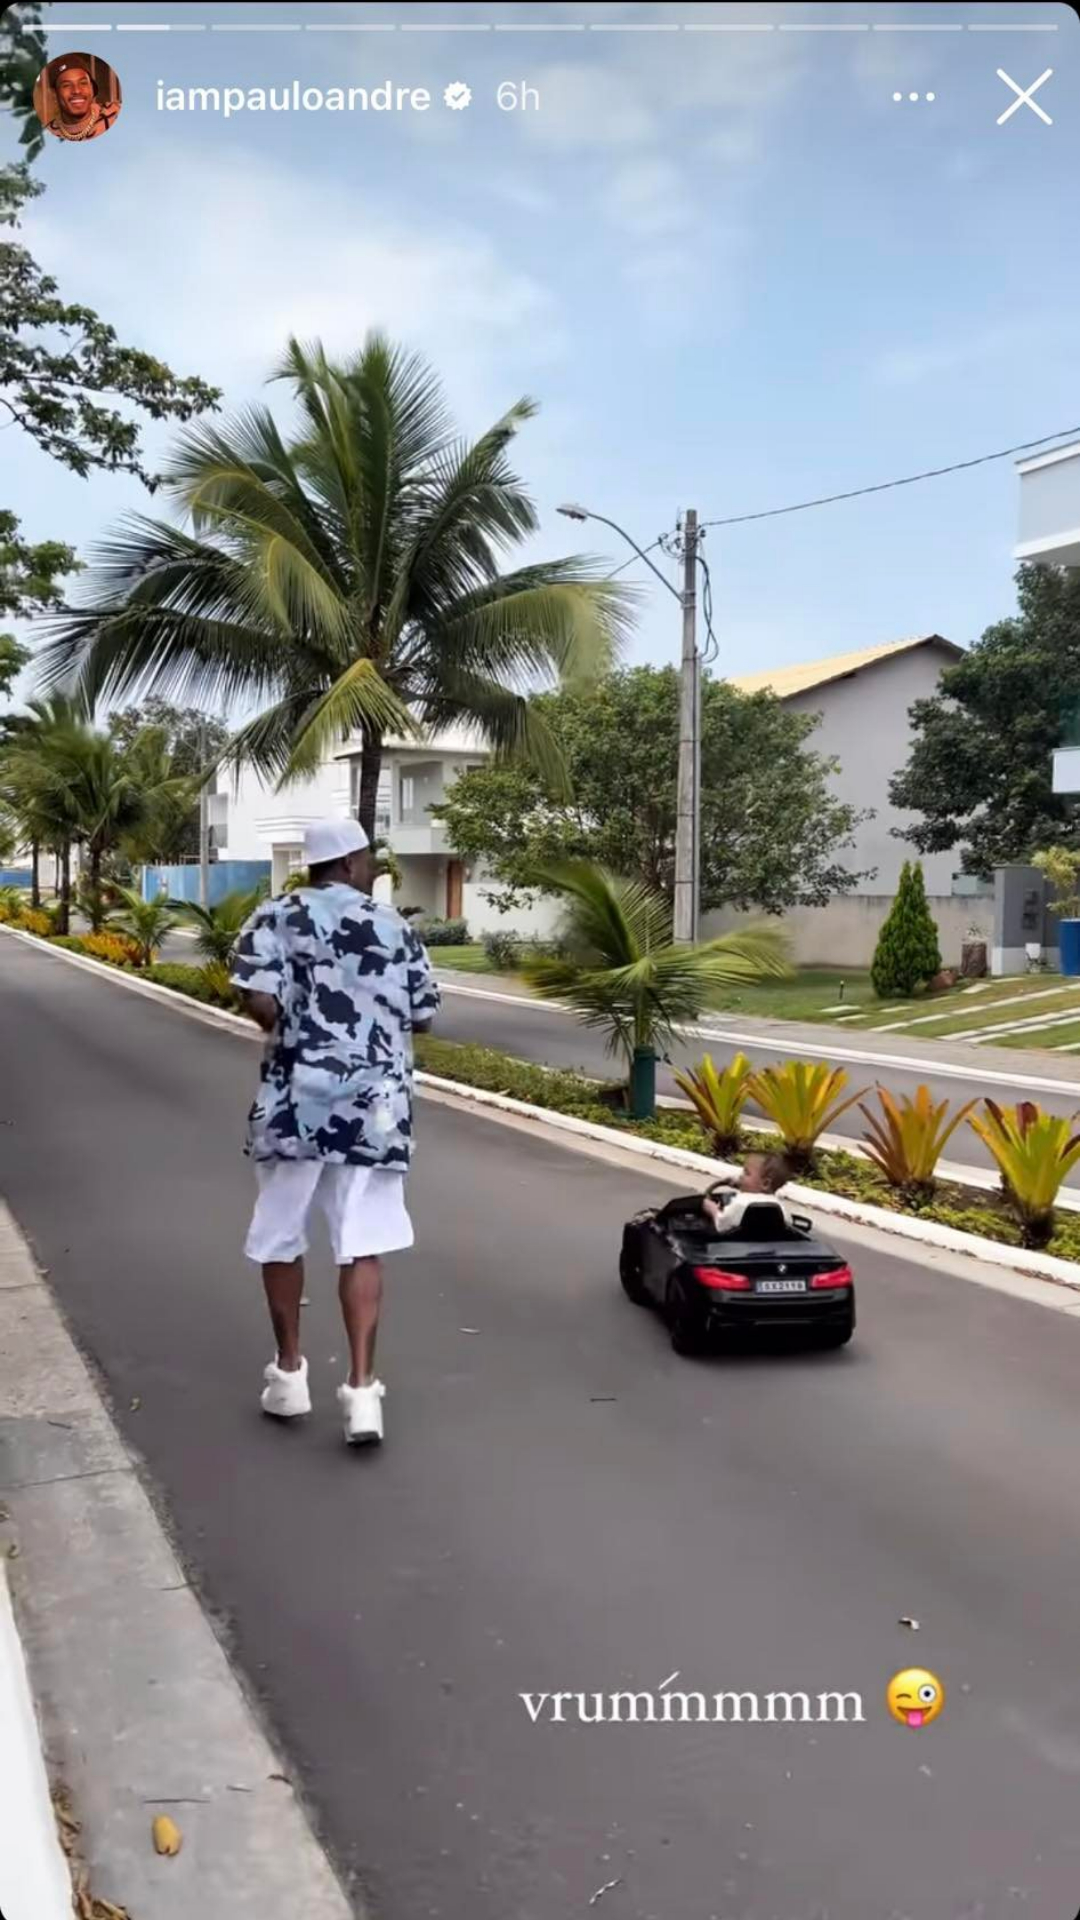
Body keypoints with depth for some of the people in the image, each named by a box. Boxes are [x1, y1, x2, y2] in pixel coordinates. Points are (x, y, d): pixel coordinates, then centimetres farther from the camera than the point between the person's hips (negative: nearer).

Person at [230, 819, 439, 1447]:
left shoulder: (276, 919, 0)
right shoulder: (396, 927, 6)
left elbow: (262, 1002, -14)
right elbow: (423, 1017, 9)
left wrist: (294, 1028, 6)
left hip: (298, 1099, -1)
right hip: (377, 1105, 1)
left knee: (281, 1237, 16)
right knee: (362, 1245, 3)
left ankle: (290, 1373, 26)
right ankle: (362, 1388, -1)